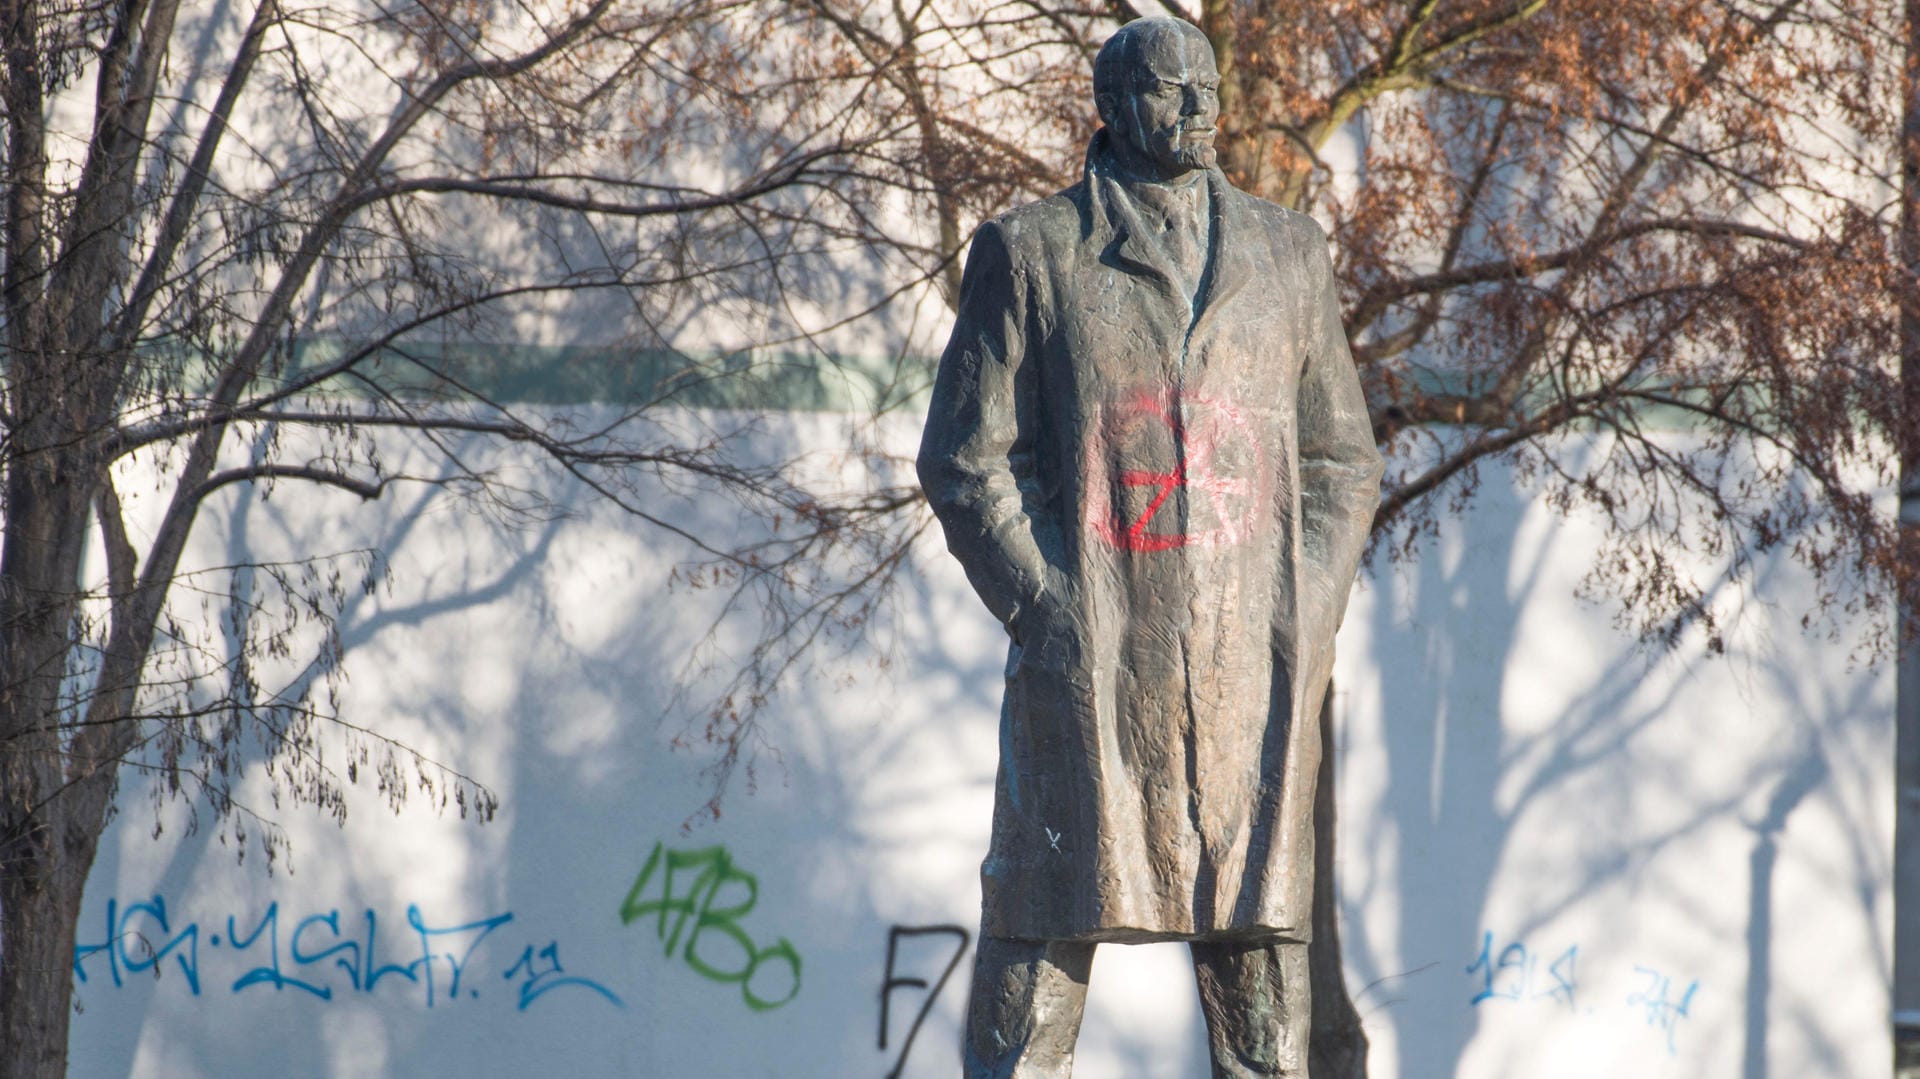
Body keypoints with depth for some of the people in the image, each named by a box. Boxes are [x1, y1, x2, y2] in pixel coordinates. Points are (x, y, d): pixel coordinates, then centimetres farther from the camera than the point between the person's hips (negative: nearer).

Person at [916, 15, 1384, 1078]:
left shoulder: (1285, 253, 14)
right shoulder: (1030, 252, 5)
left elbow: (1344, 459, 17)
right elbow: (966, 458, 2)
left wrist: (1306, 624, 4)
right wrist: (1045, 611, -7)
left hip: (1252, 672, 3)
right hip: (1087, 671, -3)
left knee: (1259, 948, 2)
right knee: (1044, 933, -3)